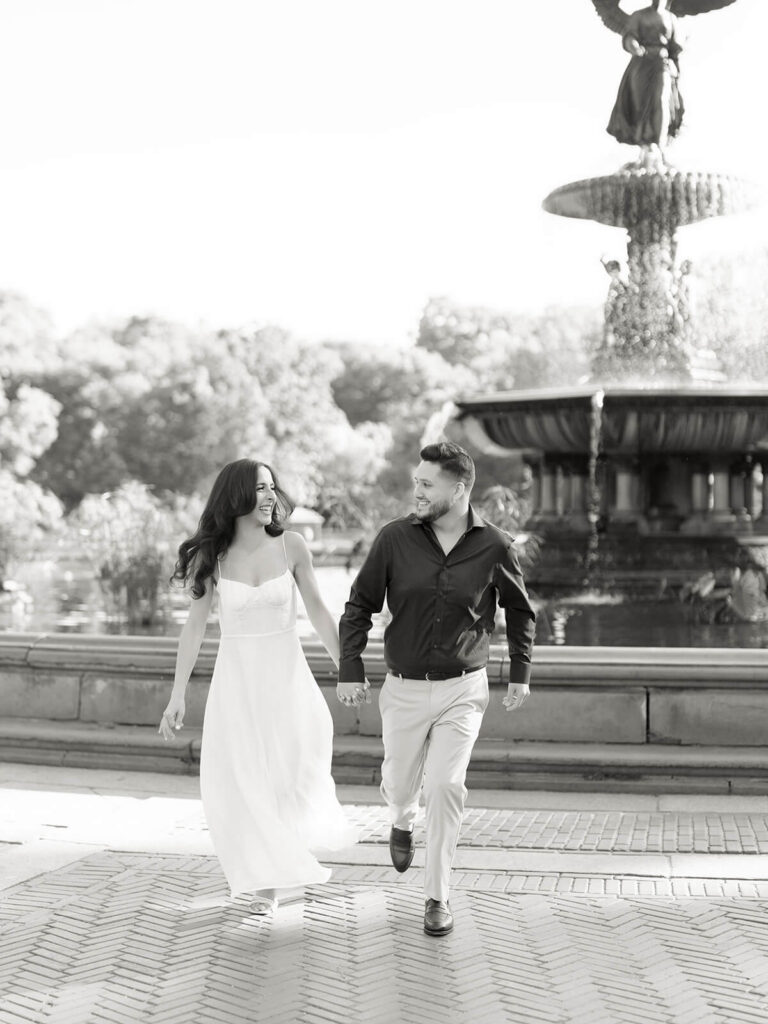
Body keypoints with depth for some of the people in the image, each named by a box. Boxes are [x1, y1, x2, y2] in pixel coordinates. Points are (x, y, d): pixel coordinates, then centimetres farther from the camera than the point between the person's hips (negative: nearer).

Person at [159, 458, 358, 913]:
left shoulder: (291, 545, -6)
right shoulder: (211, 555, -5)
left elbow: (318, 611, 3)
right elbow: (195, 625, 0)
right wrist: (177, 696, 0)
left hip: (287, 674, 0)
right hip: (236, 676, 0)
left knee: (292, 771, 0)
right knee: (241, 783, 2)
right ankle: (265, 878, 23)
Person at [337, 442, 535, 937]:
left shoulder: (495, 547, -9)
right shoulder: (395, 538, -9)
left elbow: (520, 612, 8)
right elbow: (359, 606, 1)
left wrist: (521, 672, 6)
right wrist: (350, 669, -3)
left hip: (463, 689, -1)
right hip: (404, 689, 2)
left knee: (446, 785, -13)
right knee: (399, 783, 15)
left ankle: (438, 896, 6)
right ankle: (403, 822, 54)